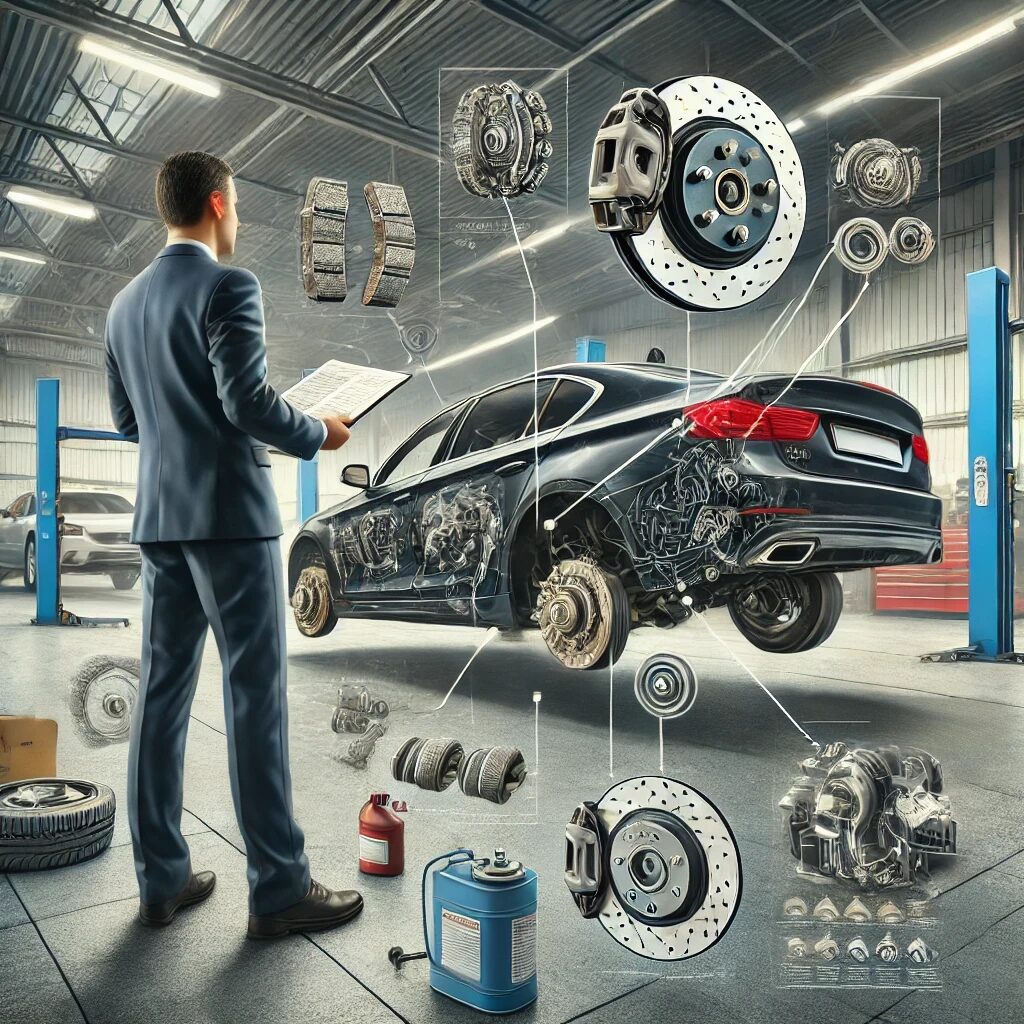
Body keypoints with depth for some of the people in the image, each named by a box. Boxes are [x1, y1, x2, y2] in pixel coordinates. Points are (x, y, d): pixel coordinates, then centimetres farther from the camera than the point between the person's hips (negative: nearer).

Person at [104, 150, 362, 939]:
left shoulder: (125, 302, 15)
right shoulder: (228, 287, -9)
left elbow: (127, 418, 18)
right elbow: (248, 401, -18)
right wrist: (318, 435, -2)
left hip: (161, 518, 8)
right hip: (230, 516, -8)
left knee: (162, 692, 10)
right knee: (257, 699, -3)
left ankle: (162, 878, 21)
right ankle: (279, 889, 7)